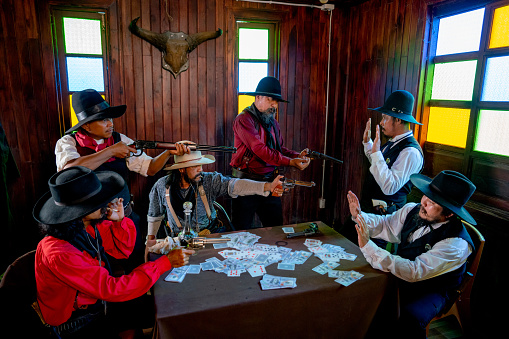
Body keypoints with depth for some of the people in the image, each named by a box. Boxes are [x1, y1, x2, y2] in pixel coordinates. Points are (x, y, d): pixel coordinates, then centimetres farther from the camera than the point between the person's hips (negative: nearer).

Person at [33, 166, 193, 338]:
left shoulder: (90, 225, -13)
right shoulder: (59, 252, -34)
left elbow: (122, 250, 2)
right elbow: (111, 289, -35)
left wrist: (119, 220, -19)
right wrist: (166, 262, -35)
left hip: (96, 297, 6)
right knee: (156, 310, -3)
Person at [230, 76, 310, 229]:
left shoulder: (273, 123, 14)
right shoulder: (244, 119, -11)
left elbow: (279, 149, 13)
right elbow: (260, 149, -21)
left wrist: (298, 155, -6)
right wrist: (290, 162, -23)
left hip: (270, 182, 7)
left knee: (276, 228, 12)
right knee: (242, 233, 5)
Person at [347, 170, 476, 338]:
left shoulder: (456, 244, -27)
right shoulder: (412, 210, -10)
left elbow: (415, 272, -34)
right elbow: (385, 225, 3)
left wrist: (367, 246, -41)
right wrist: (359, 215, -18)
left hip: (430, 291, -5)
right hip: (399, 275, 6)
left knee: (410, 318, -33)